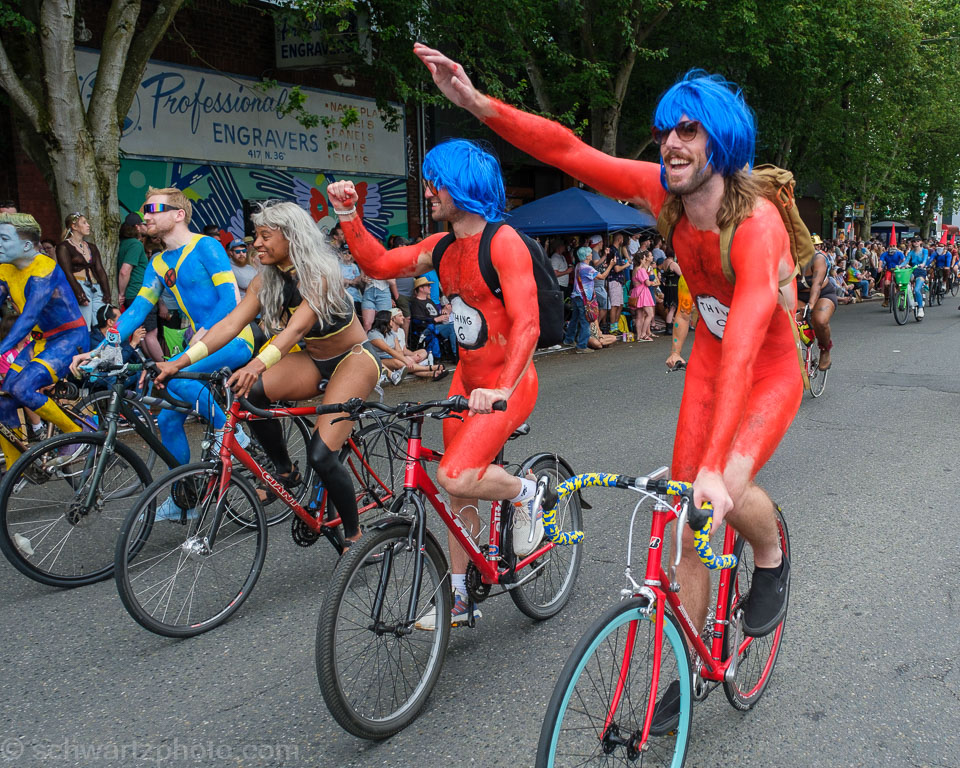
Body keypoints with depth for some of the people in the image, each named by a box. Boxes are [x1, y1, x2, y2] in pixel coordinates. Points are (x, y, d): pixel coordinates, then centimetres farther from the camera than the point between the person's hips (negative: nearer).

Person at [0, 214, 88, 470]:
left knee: (22, 388, -26)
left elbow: (29, 316, -31)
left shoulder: (44, 268, -20)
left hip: (71, 338, -8)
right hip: (41, 341, 8)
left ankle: (77, 432, -7)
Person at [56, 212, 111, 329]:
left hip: (96, 288, 6)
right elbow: (67, 273, -7)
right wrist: (79, 294, -18)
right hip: (79, 287, -6)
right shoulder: (64, 247, 4)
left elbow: (100, 270, 16)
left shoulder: (92, 247, 23)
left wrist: (107, 293, 4)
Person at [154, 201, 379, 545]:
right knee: (250, 391, -25)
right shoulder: (265, 282, -3)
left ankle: (353, 534, 2)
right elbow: (230, 324, -12)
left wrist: (258, 363, -55)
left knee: (321, 455, -22)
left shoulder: (320, 275, -22)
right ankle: (285, 472, -4)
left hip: (354, 358, -6)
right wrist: (180, 361, -25)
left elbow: (297, 327, -38)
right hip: (313, 361, 6)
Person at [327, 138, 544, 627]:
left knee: (455, 477, -24)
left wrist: (502, 390, -38)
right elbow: (378, 264, 10)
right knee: (460, 495, 12)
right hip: (467, 380, 8)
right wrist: (347, 213, 1)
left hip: (507, 385, -8)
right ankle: (459, 599, 27)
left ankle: (525, 491, 6)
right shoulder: (443, 248, 7)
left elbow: (526, 323, -26)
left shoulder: (503, 242, -17)